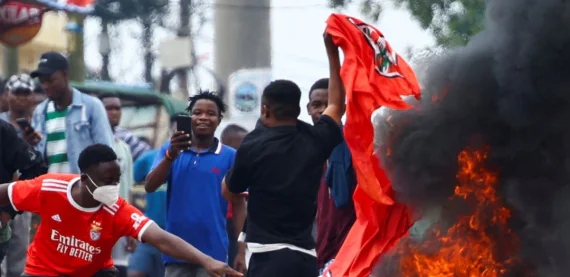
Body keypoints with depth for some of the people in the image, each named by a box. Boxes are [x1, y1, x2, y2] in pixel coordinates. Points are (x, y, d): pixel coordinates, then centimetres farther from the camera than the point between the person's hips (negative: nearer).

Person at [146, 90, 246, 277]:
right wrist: (170, 156, -22)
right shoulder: (170, 149, 6)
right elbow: (149, 186, -6)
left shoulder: (230, 156, 1)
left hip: (213, 251, -2)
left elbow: (239, 206, 2)